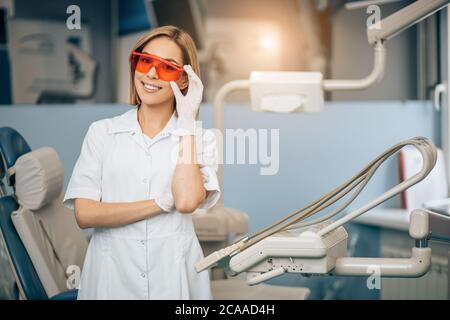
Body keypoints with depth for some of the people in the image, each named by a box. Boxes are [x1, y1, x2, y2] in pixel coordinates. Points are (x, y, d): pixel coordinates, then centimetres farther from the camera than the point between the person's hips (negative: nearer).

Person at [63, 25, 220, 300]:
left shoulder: (200, 138, 0)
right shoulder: (102, 132, 2)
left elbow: (187, 201, -18)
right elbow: (85, 214, -7)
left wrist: (187, 121, -10)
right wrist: (163, 203, -12)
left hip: (174, 276, -1)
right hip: (111, 275, 1)